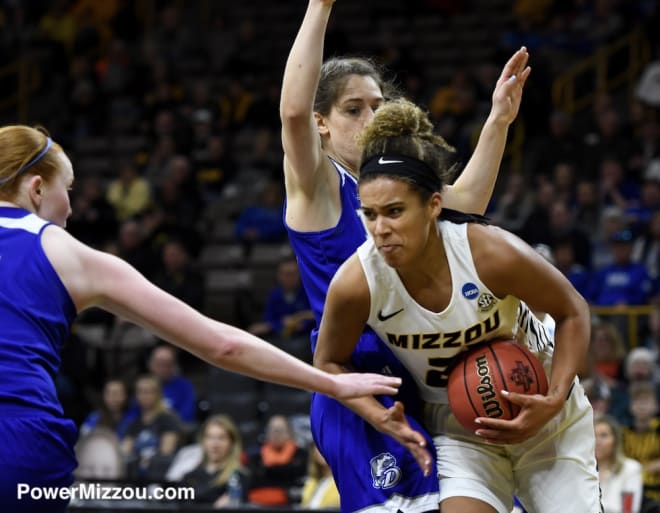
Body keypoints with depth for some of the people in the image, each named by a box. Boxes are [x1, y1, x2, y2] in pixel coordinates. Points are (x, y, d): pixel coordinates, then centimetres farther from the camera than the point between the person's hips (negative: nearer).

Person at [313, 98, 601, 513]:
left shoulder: (491, 253, -28)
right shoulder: (357, 283, -24)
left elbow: (573, 313, -11)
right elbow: (329, 362, -4)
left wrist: (555, 401, -22)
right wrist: (379, 417, -20)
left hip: (542, 414, 0)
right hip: (459, 431, 0)